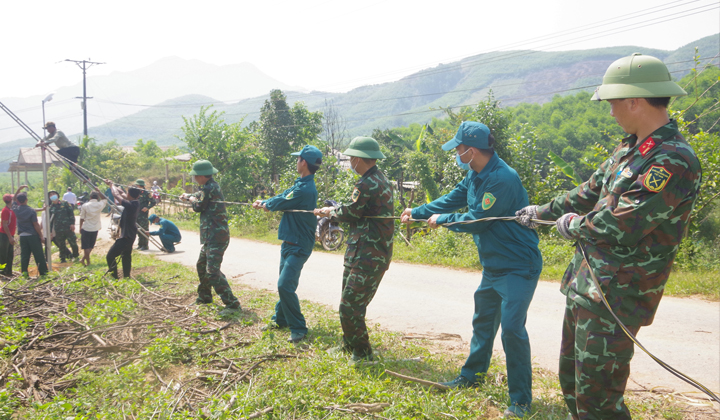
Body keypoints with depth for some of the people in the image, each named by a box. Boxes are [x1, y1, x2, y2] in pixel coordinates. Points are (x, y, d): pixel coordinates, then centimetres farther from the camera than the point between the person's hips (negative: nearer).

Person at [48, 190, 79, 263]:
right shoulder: (51, 208, 12)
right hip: (58, 230, 2)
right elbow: (50, 220, 15)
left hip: (68, 228, -2)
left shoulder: (65, 204, 5)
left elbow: (71, 213, 2)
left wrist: (72, 223, -8)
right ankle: (63, 258, 19)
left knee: (73, 243, -1)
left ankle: (76, 256, 18)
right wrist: (50, 231, 10)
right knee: (61, 245, 6)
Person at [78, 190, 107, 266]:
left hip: (86, 228, -2)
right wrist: (99, 192, 15)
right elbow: (105, 199, 17)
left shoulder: (84, 206, -9)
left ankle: (88, 262, 8)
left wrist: (80, 228, 8)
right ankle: (83, 259, 21)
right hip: (95, 228, 2)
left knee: (86, 246, 7)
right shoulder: (100, 205, -6)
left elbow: (82, 218, -3)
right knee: (91, 246, 17)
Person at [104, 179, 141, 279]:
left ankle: (114, 277, 1)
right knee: (126, 256, 21)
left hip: (125, 236, -10)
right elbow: (123, 194, 15)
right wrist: (112, 185, 23)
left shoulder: (130, 205, -24)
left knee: (110, 256, -2)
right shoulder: (136, 204, 1)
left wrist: (112, 185, 4)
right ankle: (126, 276, 29)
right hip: (130, 235, 10)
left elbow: (116, 195, -15)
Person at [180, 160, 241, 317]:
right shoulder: (211, 186, 14)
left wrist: (191, 199, 11)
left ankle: (233, 304, -17)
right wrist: (188, 195, 43)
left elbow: (198, 206, -8)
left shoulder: (209, 188, -18)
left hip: (216, 236, -11)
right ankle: (204, 297, 40)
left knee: (212, 271, -16)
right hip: (211, 235, 11)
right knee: (202, 265, 24)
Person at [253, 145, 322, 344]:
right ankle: (280, 319, 34)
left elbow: (281, 203, -15)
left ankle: (299, 328, -5)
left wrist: (266, 205, 5)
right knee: (284, 284, 19)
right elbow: (283, 196, 17)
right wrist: (264, 202, 5)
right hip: (289, 242, 10)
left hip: (298, 246, -10)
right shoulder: (300, 184, 9)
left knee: (285, 285, -15)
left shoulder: (305, 189, -23)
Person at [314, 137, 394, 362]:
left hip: (368, 257, -11)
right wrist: (333, 212, 15)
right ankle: (349, 345, 35)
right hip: (361, 252, 11)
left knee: (350, 306, -5)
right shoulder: (380, 179, 14)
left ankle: (362, 354, 7)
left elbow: (350, 212, -9)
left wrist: (331, 212, 10)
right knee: (351, 303, 20)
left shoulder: (368, 184, -19)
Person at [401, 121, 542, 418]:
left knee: (512, 327, -13)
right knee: (483, 321, 20)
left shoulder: (502, 179, -26)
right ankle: (471, 376, 38)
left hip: (518, 266, -10)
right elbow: (453, 199, 17)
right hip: (493, 265, 10)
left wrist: (441, 219, -9)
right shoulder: (475, 176, 4)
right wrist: (418, 212, 17)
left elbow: (476, 221, -23)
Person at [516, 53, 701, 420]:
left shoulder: (673, 161, -22)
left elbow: (621, 226, -26)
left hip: (614, 298, -10)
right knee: (571, 382, 22)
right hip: (583, 286, 10)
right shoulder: (630, 148, 9)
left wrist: (573, 225, -7)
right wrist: (543, 211, 32)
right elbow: (591, 191, 23)